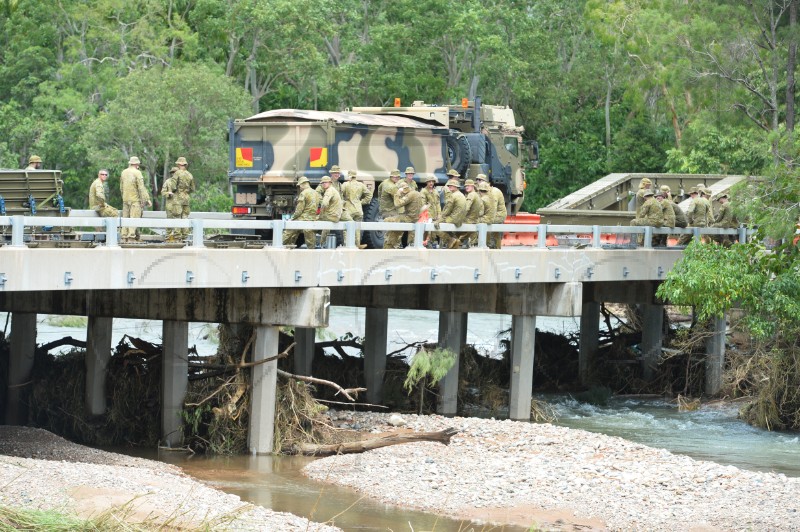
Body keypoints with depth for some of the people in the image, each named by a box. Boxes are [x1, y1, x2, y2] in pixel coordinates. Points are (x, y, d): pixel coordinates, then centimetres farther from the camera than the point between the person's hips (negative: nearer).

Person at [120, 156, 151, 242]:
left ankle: (124, 237, 8)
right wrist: (147, 199, -14)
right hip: (135, 199, -6)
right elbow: (141, 188, -15)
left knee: (125, 218, 9)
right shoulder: (137, 173, -10)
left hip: (125, 199, 6)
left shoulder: (124, 172, 10)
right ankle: (131, 237, -13)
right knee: (134, 218, -7)